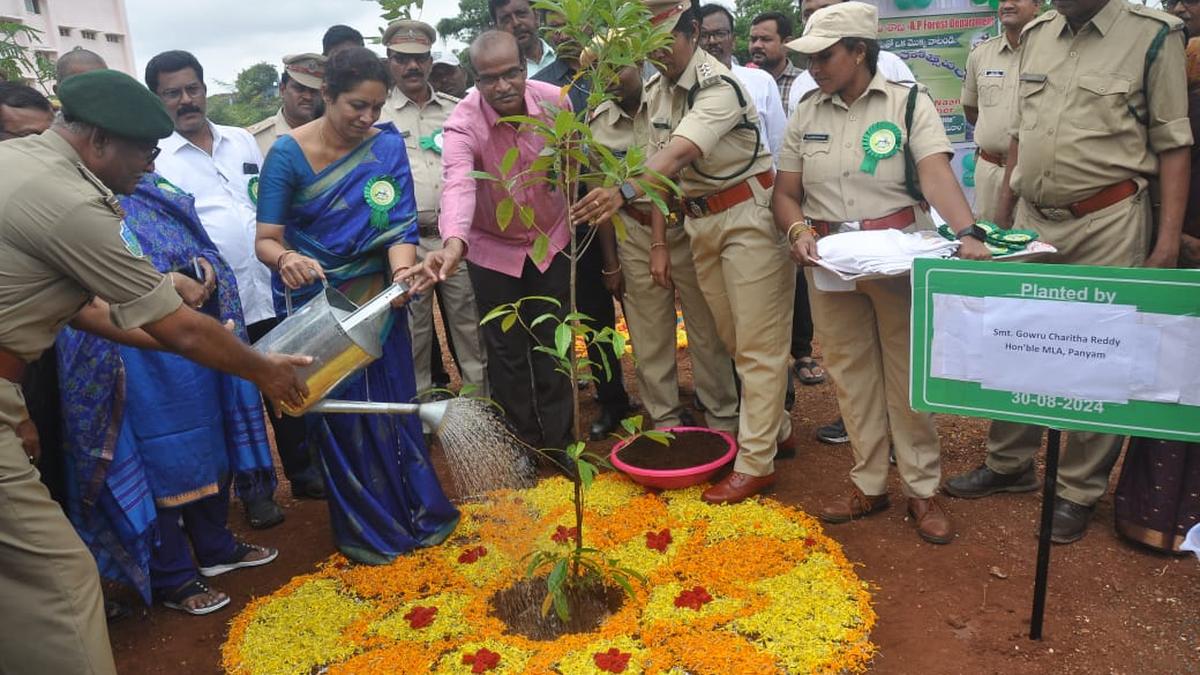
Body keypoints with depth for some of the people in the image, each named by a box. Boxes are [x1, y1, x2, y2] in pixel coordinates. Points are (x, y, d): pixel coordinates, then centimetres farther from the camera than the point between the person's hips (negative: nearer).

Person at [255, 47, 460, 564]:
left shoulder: (387, 145, -7)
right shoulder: (288, 153, -14)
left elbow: (399, 224, -14)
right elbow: (266, 239, -15)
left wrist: (402, 271, -34)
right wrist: (285, 259, -39)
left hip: (376, 296, 2)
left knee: (392, 403, 11)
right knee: (338, 414, 10)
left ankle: (418, 510, 31)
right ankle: (367, 528, 29)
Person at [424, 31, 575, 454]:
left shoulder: (555, 101, -15)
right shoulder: (463, 124, -26)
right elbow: (458, 185, -44)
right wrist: (454, 241, -62)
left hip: (550, 240, 2)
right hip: (493, 249, -2)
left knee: (553, 345, 8)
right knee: (506, 351, 8)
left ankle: (557, 439, 24)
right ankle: (521, 444, 26)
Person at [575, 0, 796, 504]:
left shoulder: (719, 85, -20)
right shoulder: (656, 91, 6)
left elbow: (679, 154, -37)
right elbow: (663, 166, 7)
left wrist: (624, 193, -52)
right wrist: (658, 241, 3)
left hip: (748, 214, -8)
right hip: (700, 221, 8)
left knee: (758, 345, -2)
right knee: (733, 340, 16)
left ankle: (755, 463, 7)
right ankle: (777, 430, 34)